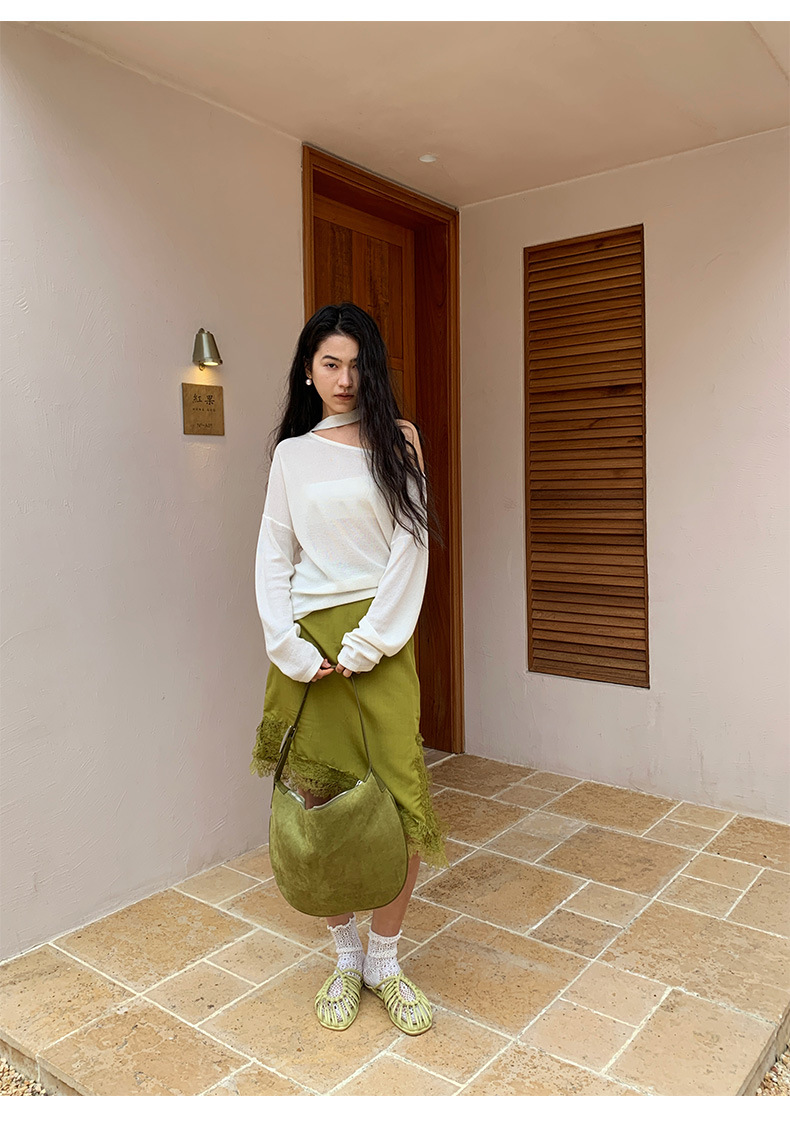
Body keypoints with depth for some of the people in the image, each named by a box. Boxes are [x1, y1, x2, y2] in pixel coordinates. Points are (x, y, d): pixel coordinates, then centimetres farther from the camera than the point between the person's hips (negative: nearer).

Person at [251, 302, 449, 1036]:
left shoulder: (398, 442, 7)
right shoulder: (291, 454, 12)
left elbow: (410, 548, -2)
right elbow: (272, 558, 7)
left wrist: (365, 643, -9)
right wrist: (292, 647, -6)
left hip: (379, 638, -1)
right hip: (307, 645, 2)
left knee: (400, 804, -3)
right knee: (321, 805, 5)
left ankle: (384, 961, 20)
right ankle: (346, 956, 26)